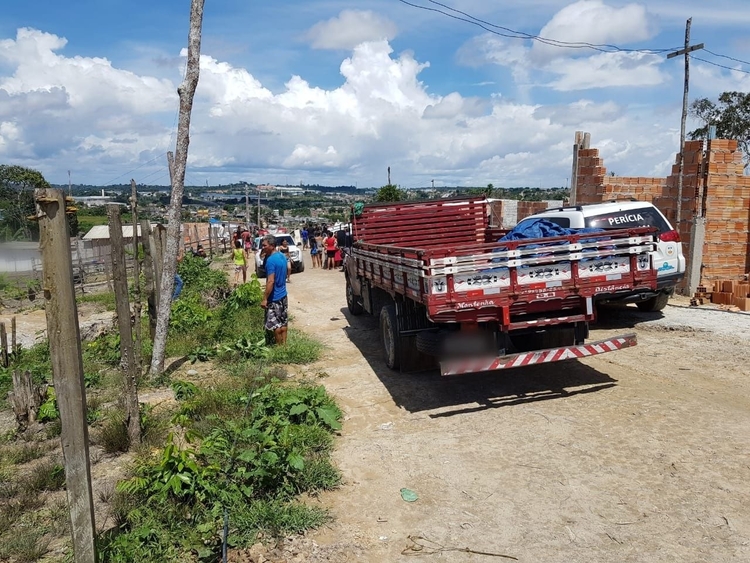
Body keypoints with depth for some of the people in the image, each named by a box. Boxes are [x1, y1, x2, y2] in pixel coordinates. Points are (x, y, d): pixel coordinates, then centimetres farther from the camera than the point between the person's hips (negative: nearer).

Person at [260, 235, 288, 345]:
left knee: (274, 324, 3)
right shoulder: (282, 256, 5)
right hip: (283, 294, 9)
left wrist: (265, 299, -22)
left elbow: (271, 281, -25)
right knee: (283, 321, 15)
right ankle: (284, 344, 24)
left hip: (274, 297, -9)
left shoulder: (271, 260, -22)